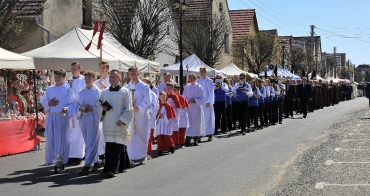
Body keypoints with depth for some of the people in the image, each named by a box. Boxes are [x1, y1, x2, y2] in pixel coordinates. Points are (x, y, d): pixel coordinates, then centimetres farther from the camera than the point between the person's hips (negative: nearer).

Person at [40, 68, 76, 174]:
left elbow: (72, 103, -4)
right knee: (51, 140, 2)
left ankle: (61, 162, 2)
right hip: (51, 117, 4)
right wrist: (49, 103, -4)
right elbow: (42, 101, 16)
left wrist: (67, 109, -23)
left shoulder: (68, 89, 0)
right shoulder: (49, 89, 13)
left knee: (62, 140, -3)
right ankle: (54, 160, 12)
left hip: (62, 117, -4)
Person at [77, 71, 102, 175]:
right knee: (88, 143, 11)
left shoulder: (98, 92, -3)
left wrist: (92, 109, -17)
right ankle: (95, 162, 24)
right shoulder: (81, 92, 11)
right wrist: (80, 109, -5)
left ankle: (87, 166, -10)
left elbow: (101, 107, -4)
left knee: (92, 143, -7)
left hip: (93, 119, -5)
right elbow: (77, 104, 16)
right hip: (83, 119, 5)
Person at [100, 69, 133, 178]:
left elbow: (129, 109, -2)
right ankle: (120, 166, 14)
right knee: (109, 146, 2)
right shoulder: (104, 92, 13)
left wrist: (122, 120, -13)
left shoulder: (125, 92, 1)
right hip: (108, 123, 4)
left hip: (119, 124, -4)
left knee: (117, 146, -9)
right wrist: (103, 109, -3)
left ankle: (112, 169, -11)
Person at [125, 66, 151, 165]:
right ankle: (132, 157, 3)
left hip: (141, 115, -2)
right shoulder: (126, 87, 10)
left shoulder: (144, 87, 2)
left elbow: (147, 101, -4)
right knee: (130, 136, -2)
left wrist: (138, 107, -16)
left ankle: (142, 156, 16)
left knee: (142, 136, 3)